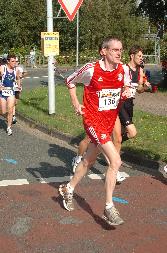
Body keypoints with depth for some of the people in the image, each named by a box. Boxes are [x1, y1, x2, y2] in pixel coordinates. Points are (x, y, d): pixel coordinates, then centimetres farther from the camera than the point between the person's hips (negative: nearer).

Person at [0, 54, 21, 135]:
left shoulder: (16, 70, 3)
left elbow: (18, 78, 23)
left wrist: (19, 86, 8)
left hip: (11, 92, 2)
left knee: (10, 111, -4)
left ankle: (9, 128, 10)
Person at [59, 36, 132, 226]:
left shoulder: (124, 70, -3)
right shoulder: (91, 69, -15)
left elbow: (126, 84, 17)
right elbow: (70, 81, 2)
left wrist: (126, 91, -7)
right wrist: (75, 104, -3)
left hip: (109, 122, 6)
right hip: (93, 120, -6)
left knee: (89, 161, 20)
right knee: (115, 161, -18)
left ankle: (68, 189, 43)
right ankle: (109, 209, -7)